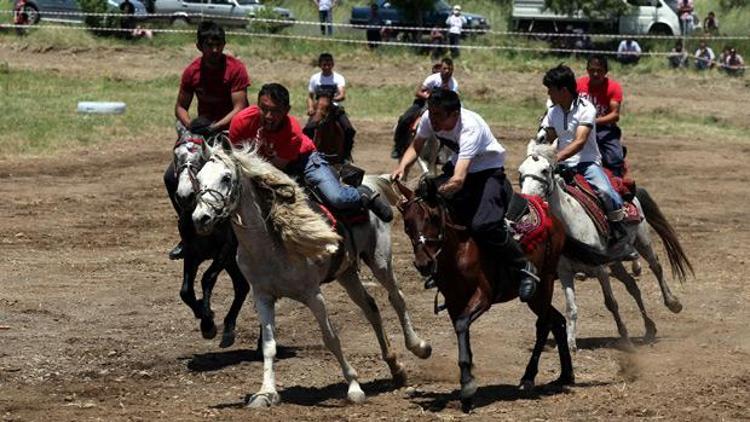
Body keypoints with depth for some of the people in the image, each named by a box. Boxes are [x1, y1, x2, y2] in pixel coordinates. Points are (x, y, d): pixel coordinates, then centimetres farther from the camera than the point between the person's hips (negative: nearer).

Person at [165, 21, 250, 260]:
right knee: (172, 177, -5)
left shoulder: (235, 69, -15)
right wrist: (191, 126, -15)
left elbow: (239, 108, -20)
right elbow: (180, 107, 6)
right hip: (203, 129, 5)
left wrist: (214, 128, -31)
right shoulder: (192, 72, -1)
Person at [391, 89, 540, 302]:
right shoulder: (429, 119, -16)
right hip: (456, 167, 7)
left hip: (488, 171, -7)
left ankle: (524, 269, -8)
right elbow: (415, 147, 2)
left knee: (483, 226, -27)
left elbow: (459, 179, -44)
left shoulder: (470, 128, -35)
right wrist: (402, 167, -19)